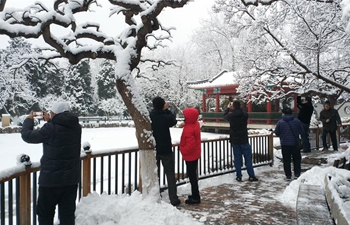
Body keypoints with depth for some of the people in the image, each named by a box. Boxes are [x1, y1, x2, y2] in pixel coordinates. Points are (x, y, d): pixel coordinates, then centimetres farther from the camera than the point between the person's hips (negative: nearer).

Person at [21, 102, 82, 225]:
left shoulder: (50, 128, -19)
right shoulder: (76, 127, -2)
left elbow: (27, 135, -5)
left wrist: (29, 120, 11)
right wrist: (50, 121, 21)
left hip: (51, 179, -5)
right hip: (71, 178, 5)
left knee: (45, 213, 15)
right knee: (67, 213, 12)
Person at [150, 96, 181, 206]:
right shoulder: (166, 117, -16)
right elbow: (174, 121, 4)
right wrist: (167, 110, 6)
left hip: (153, 150, 3)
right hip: (166, 150, -3)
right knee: (170, 175, 8)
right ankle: (174, 199, 11)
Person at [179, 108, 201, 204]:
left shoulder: (188, 129, -27)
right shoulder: (195, 123, 1)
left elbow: (191, 144, -32)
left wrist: (183, 151, -15)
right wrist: (185, 124, 4)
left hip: (190, 156, -10)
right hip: (195, 154, 10)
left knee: (192, 176, 1)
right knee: (193, 175, 19)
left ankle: (195, 197, 12)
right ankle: (195, 195, 32)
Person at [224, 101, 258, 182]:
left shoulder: (231, 115, -8)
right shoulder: (245, 114, -7)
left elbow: (225, 116, 15)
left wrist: (228, 109, 32)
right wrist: (233, 110, 26)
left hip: (234, 140, 0)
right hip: (244, 140, 0)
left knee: (237, 159, 7)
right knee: (248, 158, 6)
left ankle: (238, 176, 11)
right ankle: (251, 176, 9)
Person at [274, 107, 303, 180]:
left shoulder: (280, 122, -9)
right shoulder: (297, 121, -2)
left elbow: (276, 133, -3)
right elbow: (301, 131, 8)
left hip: (285, 144, -1)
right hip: (295, 143, 2)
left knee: (286, 160, 7)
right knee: (297, 158, 17)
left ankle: (288, 175, 9)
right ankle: (297, 174, 18)